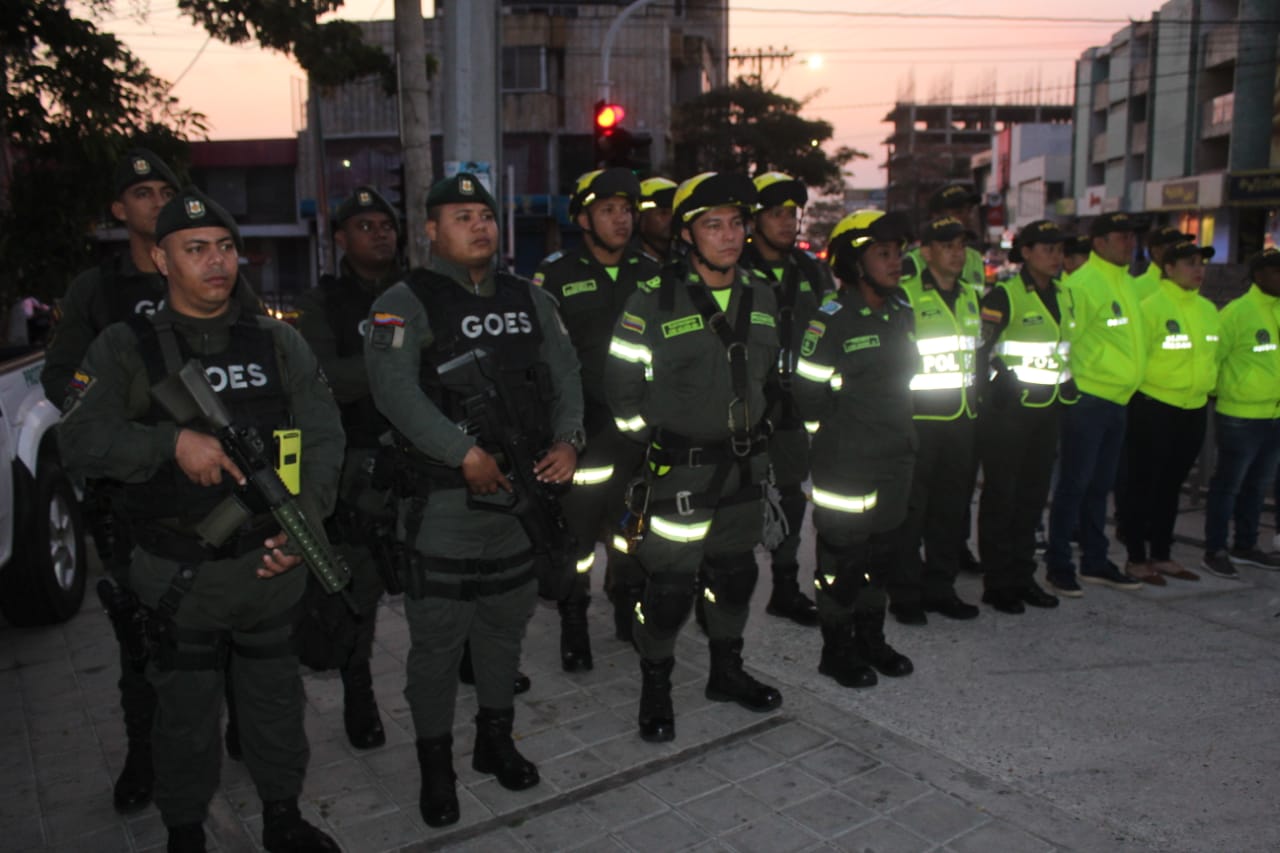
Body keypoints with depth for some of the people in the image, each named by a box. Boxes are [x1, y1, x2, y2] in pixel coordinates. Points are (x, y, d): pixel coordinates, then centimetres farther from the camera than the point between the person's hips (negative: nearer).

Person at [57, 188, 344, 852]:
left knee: (276, 698, 18)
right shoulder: (124, 348, -2)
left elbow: (321, 438, -4)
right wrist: (174, 440, -26)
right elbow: (80, 441, -12)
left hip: (272, 564, 2)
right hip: (179, 574, -2)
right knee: (185, 712, 14)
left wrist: (303, 522, -18)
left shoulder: (278, 342, 3)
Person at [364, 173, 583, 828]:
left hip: (521, 490, 5)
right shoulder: (405, 303, -5)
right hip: (443, 498, -5)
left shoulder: (531, 301, 13)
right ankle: (436, 767, 20)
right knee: (438, 637, 2)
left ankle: (496, 742, 36)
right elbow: (395, 388, -19)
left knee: (506, 624, 17)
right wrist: (467, 454, -25)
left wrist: (567, 440, -9)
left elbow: (564, 377, 9)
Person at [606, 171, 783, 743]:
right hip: (680, 468, -6)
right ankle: (655, 689, 21)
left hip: (744, 463, 6)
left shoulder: (762, 298, 5)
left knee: (734, 573, 18)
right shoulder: (653, 303, -13)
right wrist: (654, 438, -2)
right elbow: (621, 385, -7)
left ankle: (727, 673, 38)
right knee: (670, 584, -1)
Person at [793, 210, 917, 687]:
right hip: (845, 464, -7)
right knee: (842, 556, 3)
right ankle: (837, 651, 18)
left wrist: (894, 429, 16)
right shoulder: (831, 320, -14)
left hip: (896, 457, 7)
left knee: (880, 552, 17)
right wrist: (844, 432, -3)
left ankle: (871, 639, 32)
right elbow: (808, 392, -14)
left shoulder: (901, 313, 9)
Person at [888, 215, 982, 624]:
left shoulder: (971, 295, 14)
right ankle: (905, 594, 10)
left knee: (952, 507, 13)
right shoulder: (906, 295, -8)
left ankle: (940, 587, 25)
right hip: (918, 418, -7)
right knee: (911, 509, -1)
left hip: (961, 419, 7)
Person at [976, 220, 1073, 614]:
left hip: (1047, 410, 7)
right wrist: (1003, 384, -12)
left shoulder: (1062, 296, 13)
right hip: (1008, 410, -7)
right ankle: (997, 583, 8)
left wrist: (1067, 388, 19)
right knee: (1001, 496, 0)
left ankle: (1022, 577, 23)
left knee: (1033, 496, 12)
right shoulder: (1003, 296, -10)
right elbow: (979, 349, -12)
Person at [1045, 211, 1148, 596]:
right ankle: (1058, 565, 7)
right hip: (1087, 399, -8)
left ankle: (1095, 561, 25)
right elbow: (1063, 338, -17)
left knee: (1100, 484, 15)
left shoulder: (1127, 282, 14)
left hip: (1118, 399, 9)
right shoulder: (1081, 283, -14)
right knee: (1075, 483, -3)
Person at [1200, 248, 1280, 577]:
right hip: (1240, 417, -7)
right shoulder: (1237, 312, -12)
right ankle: (1215, 551, 10)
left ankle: (1246, 546, 28)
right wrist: (1221, 390, -4)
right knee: (1228, 485, 1)